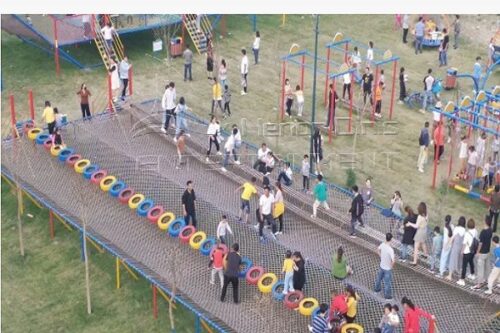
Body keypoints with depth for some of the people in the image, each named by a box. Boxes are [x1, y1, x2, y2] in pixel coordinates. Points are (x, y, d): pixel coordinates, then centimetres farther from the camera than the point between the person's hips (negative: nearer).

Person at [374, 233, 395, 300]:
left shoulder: (382, 245, -13)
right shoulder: (390, 249, -34)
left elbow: (378, 250, 9)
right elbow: (393, 261, -36)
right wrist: (392, 266, -16)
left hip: (382, 266, 7)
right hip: (387, 268, -7)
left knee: (379, 278, 30)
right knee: (387, 282, 13)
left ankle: (377, 288, 53)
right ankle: (387, 295, 28)